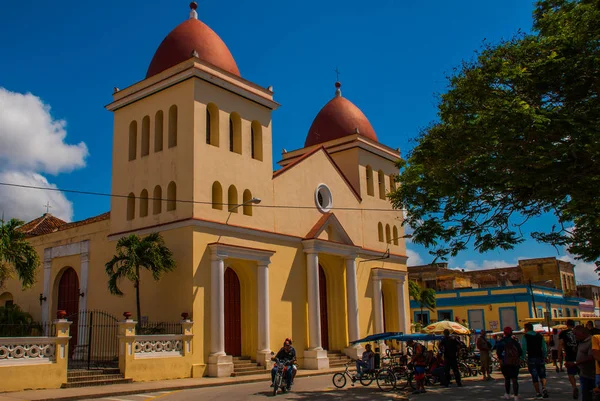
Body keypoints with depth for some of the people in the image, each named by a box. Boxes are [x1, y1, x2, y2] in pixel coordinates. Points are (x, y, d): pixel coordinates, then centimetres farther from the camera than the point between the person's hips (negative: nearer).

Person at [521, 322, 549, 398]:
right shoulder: (540, 336, 10)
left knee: (534, 377, 4)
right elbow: (544, 348, 8)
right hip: (540, 358, 3)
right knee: (542, 375, 11)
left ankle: (538, 393, 5)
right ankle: (544, 388, -13)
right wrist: (544, 357, 17)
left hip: (531, 359, -3)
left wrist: (523, 358, -2)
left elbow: (523, 348, -9)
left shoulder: (525, 337, -3)